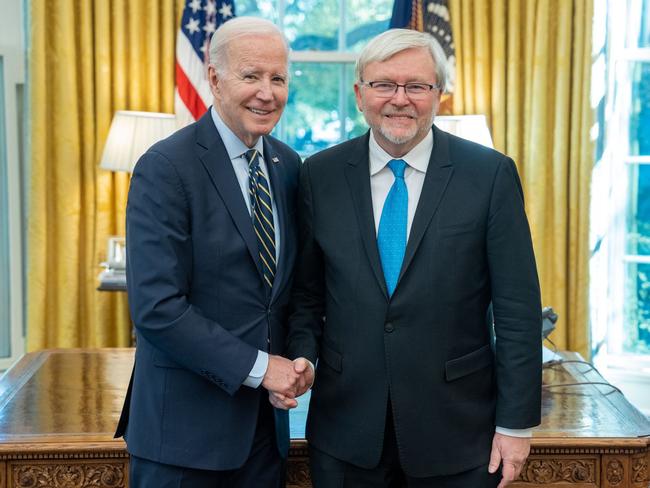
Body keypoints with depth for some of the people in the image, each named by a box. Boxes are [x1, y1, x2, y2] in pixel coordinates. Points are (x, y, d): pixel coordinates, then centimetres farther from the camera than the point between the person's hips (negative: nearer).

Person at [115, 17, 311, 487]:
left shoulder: (289, 166, 6)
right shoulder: (165, 167, -14)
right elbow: (156, 307, -19)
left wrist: (297, 360, -1)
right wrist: (257, 367, -17)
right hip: (185, 422, -6)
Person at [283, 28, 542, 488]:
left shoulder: (492, 174, -6)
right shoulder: (321, 175, 1)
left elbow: (517, 308, -5)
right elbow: (307, 292, 9)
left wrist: (516, 423, -6)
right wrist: (300, 357, -9)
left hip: (455, 430, -1)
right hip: (346, 430, 2)